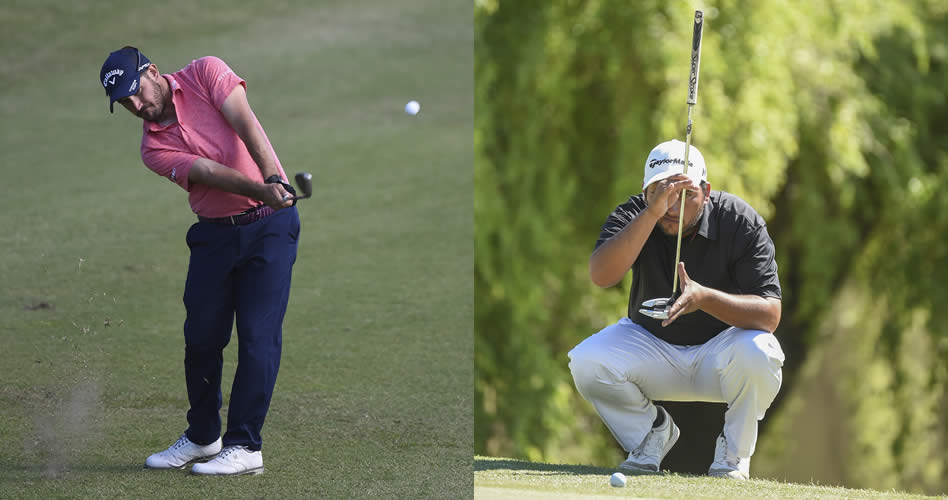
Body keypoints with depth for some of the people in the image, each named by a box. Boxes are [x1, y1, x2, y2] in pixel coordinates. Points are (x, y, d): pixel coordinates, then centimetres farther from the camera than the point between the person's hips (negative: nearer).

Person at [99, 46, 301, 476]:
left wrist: (274, 178, -33)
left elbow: (246, 126, -17)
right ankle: (202, 437, 26)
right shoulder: (154, 147, -2)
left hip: (269, 225, -4)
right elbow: (212, 174, -17)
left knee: (258, 334, -9)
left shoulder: (206, 73, -4)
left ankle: (245, 447, -7)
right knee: (201, 336, 6)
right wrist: (263, 191, -33)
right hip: (214, 233, 4)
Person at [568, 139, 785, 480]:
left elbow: (770, 315, -27)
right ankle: (653, 431, 5)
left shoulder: (741, 222, -20)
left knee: (758, 354, -35)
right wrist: (652, 213, -45)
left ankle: (733, 452, -6)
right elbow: (601, 275, -36)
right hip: (651, 347, 2)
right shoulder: (633, 216, -15)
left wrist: (705, 298, -44)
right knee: (587, 361, -26)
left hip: (719, 352, -2)